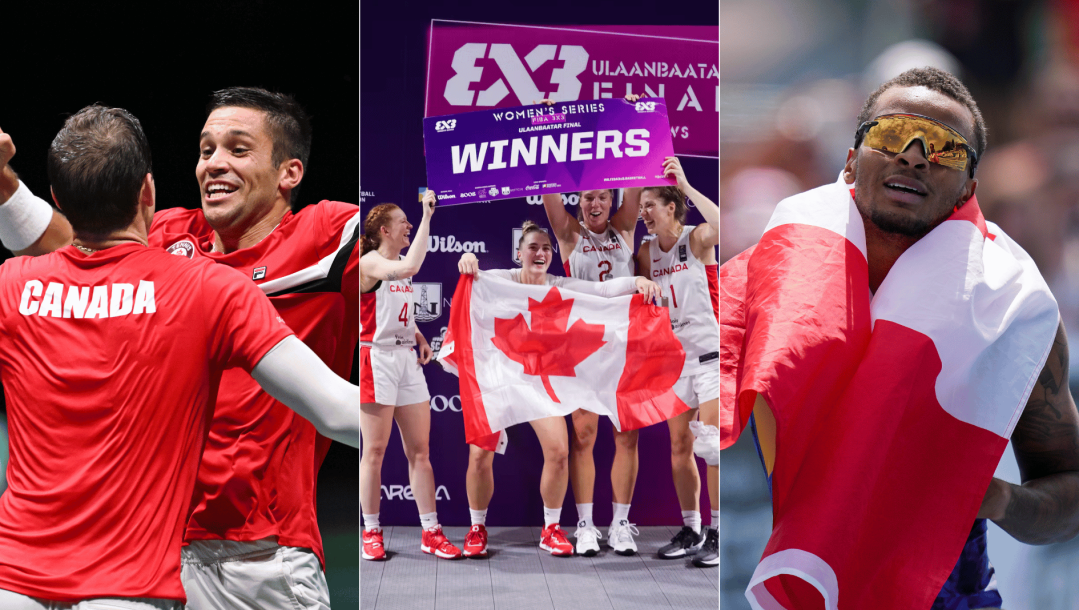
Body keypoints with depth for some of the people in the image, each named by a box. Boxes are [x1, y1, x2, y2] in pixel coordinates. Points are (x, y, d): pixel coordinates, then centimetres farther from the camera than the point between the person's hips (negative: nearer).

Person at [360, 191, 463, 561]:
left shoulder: (399, 266, 16)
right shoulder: (370, 262, -11)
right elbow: (409, 268, -31)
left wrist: (418, 336, 12)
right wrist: (427, 218, -27)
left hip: (406, 357, 8)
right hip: (377, 357, -8)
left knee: (420, 450, 5)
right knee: (375, 451, -2)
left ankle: (430, 532, 8)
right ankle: (371, 532, 6)